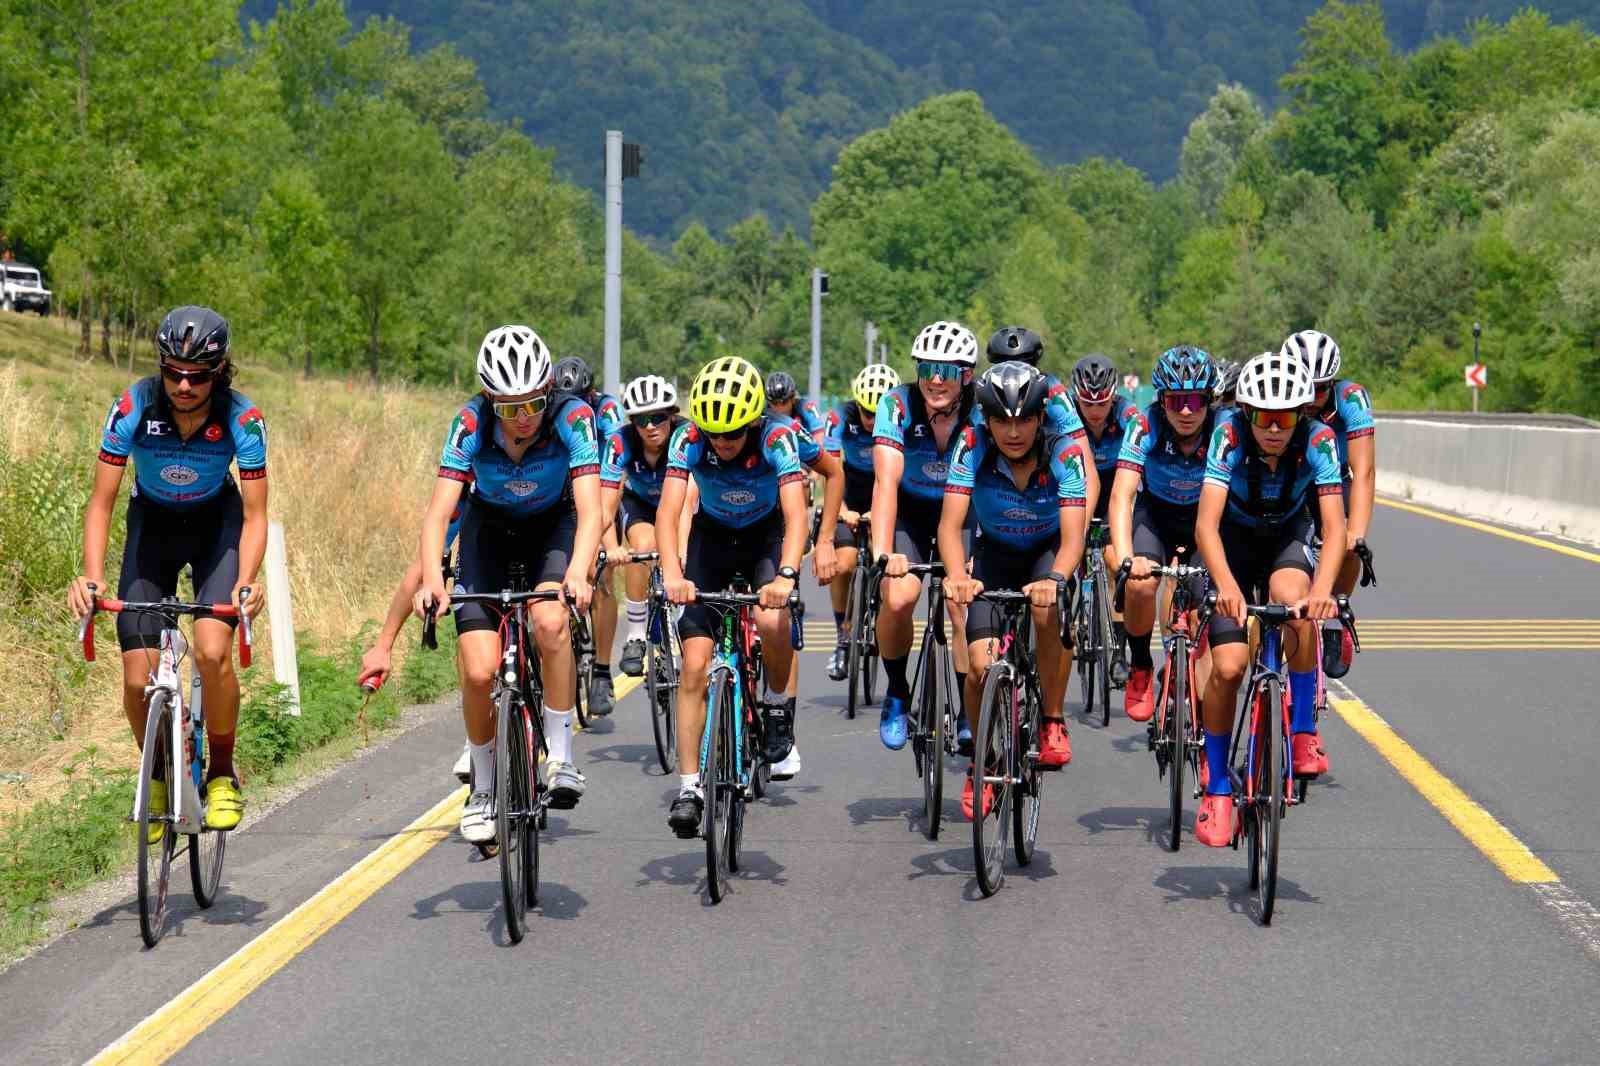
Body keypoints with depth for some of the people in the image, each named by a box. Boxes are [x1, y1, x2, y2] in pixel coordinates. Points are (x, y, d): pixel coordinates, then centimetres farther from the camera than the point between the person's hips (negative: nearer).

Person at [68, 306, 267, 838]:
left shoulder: (242, 419, -26)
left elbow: (254, 515, -21)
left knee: (211, 652, -26)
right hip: (153, 522, 1)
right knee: (139, 678, -11)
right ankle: (158, 777, 18)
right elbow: (101, 502, -21)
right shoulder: (134, 408, -25)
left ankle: (222, 774, -3)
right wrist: (92, 576, -34)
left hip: (216, 523, -1)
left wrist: (247, 581, -39)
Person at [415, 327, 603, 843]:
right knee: (479, 671, -14)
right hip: (490, 529, 1)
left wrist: (577, 573, -57)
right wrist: (431, 579, -50)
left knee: (549, 619, -33)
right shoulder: (471, 424, -27)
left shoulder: (573, 418, -30)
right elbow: (438, 511, -32)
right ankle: (483, 785, 11)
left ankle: (560, 757, -19)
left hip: (554, 526, -1)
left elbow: (589, 510, -38)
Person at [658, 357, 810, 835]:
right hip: (712, 535, 2)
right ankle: (689, 786, -4)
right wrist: (672, 574, -51)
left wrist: (786, 575, -55)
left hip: (767, 534, -1)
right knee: (695, 662, -9)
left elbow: (795, 513, -38)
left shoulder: (777, 439, -29)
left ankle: (778, 708, -2)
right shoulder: (689, 439, -25)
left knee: (772, 620, -32)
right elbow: (668, 510, -34)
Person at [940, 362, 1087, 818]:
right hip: (995, 552, 1)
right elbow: (950, 523, -31)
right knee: (981, 664, -15)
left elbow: (1072, 535, -34)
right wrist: (958, 576, -50)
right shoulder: (973, 446, -25)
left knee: (1049, 610, -36)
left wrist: (1055, 579, -55)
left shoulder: (1065, 451, -27)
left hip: (1049, 549, -1)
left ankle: (1053, 723, -16)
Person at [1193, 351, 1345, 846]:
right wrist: (1226, 586, -53)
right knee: (1228, 665, -15)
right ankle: (1217, 790, 2)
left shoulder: (1317, 441, -26)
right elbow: (1206, 525, -36)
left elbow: (1335, 527, -32)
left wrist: (1323, 588, -51)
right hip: (1233, 541, -1)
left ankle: (1304, 728, -16)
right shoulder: (1230, 435, -29)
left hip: (1288, 537, 1)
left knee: (1293, 601, -34)